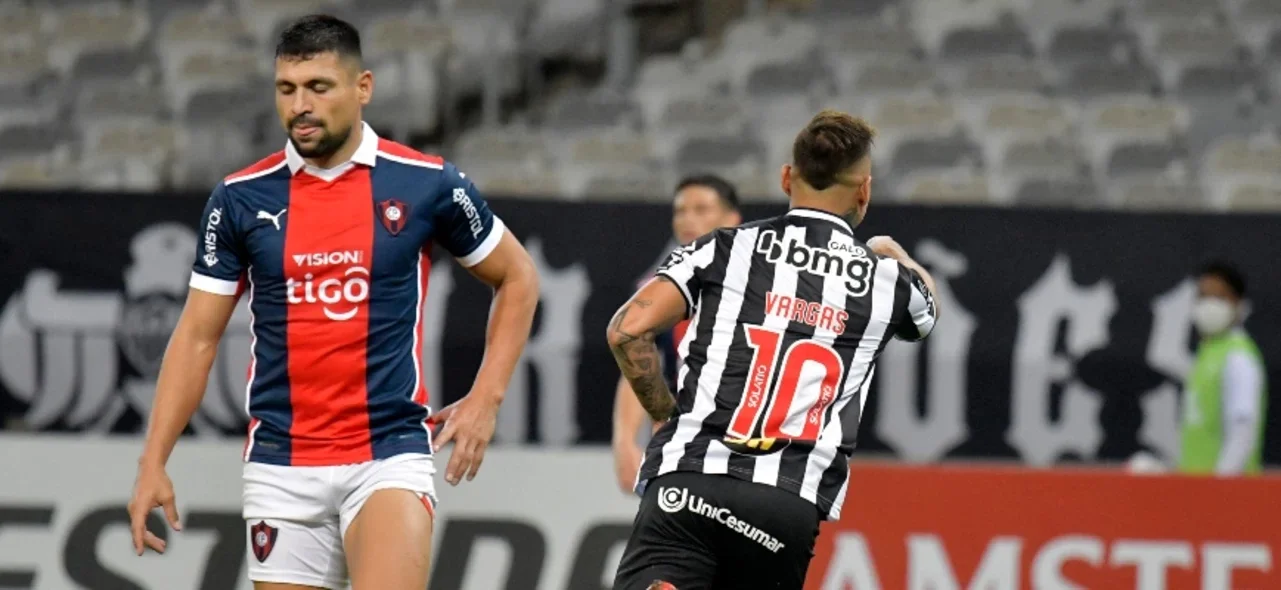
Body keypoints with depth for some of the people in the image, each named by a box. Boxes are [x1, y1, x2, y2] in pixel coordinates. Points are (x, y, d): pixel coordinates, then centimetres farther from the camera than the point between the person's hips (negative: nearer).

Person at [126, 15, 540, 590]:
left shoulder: (427, 184, -2)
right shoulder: (241, 198, 3)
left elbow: (517, 277, 12)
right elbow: (197, 337, 7)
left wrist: (486, 397, 2)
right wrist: (153, 463, 0)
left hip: (389, 453, -2)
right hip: (281, 464, 2)